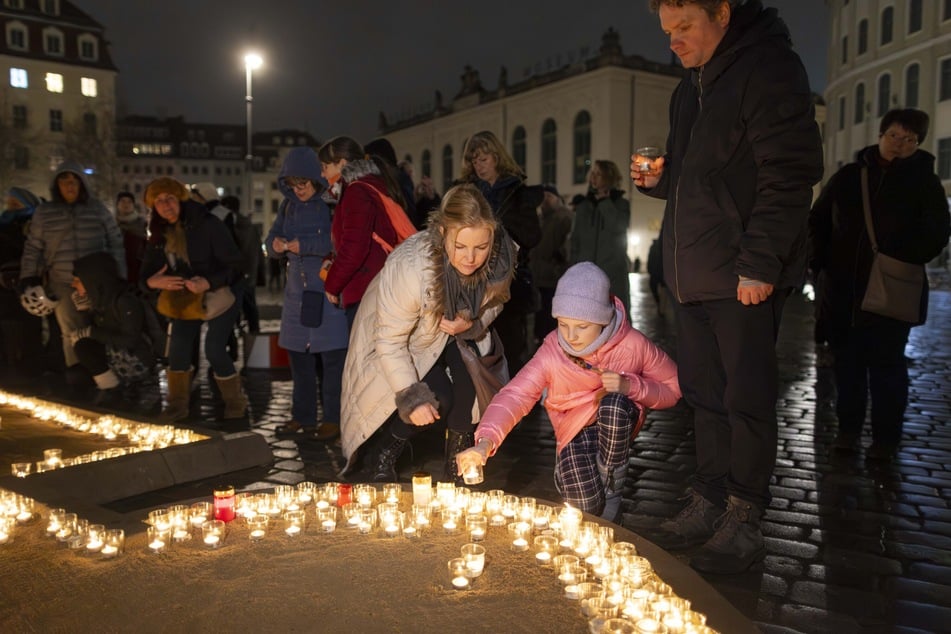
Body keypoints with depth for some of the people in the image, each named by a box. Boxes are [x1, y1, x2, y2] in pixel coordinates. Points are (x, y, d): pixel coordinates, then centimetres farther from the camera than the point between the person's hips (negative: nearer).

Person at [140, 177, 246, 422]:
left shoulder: (207, 225, -22)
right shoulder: (160, 234, -2)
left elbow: (234, 263, -23)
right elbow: (147, 272, 0)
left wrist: (209, 282, -37)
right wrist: (152, 281, -25)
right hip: (187, 295, 6)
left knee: (214, 349, -10)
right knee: (178, 346, 1)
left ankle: (235, 401, 11)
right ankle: (178, 404, 16)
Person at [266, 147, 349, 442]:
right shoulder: (289, 205, 13)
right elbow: (272, 239, 14)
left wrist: (304, 246, -18)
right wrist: (276, 245, -8)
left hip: (328, 290, -7)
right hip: (297, 289, 7)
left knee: (332, 358, -4)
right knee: (298, 354, 10)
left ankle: (334, 419, 7)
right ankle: (302, 417, 22)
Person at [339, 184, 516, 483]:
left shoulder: (502, 258, -26)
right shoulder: (409, 268, -40)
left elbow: (493, 302, -2)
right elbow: (389, 341, -29)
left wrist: (472, 324, -23)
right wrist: (412, 398, -28)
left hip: (453, 332, 4)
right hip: (400, 337, -4)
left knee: (473, 379, -21)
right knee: (438, 399, -19)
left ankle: (456, 458, 5)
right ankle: (384, 457, 9)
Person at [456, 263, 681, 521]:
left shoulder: (633, 344, -21)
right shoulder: (552, 352, -22)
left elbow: (673, 389, -9)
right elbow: (514, 395, -33)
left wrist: (630, 386, -29)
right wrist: (485, 441, -50)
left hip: (618, 423, 0)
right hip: (575, 428, 0)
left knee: (614, 403, -36)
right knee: (584, 505, -22)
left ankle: (611, 483, -10)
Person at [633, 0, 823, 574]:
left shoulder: (769, 68, -6)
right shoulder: (690, 87, 20)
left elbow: (790, 175, -15)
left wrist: (759, 263, -20)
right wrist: (658, 177, 6)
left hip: (745, 276, -8)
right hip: (694, 277, 8)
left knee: (747, 399, 0)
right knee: (704, 394, 11)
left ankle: (744, 524, 12)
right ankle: (709, 505, 23)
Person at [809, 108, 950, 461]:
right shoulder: (849, 176, 9)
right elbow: (818, 220, 13)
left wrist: (898, 262, -16)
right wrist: (820, 260, -1)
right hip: (843, 290, 2)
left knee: (886, 365, 2)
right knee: (847, 362, 9)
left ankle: (885, 437, 13)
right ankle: (848, 428, 21)